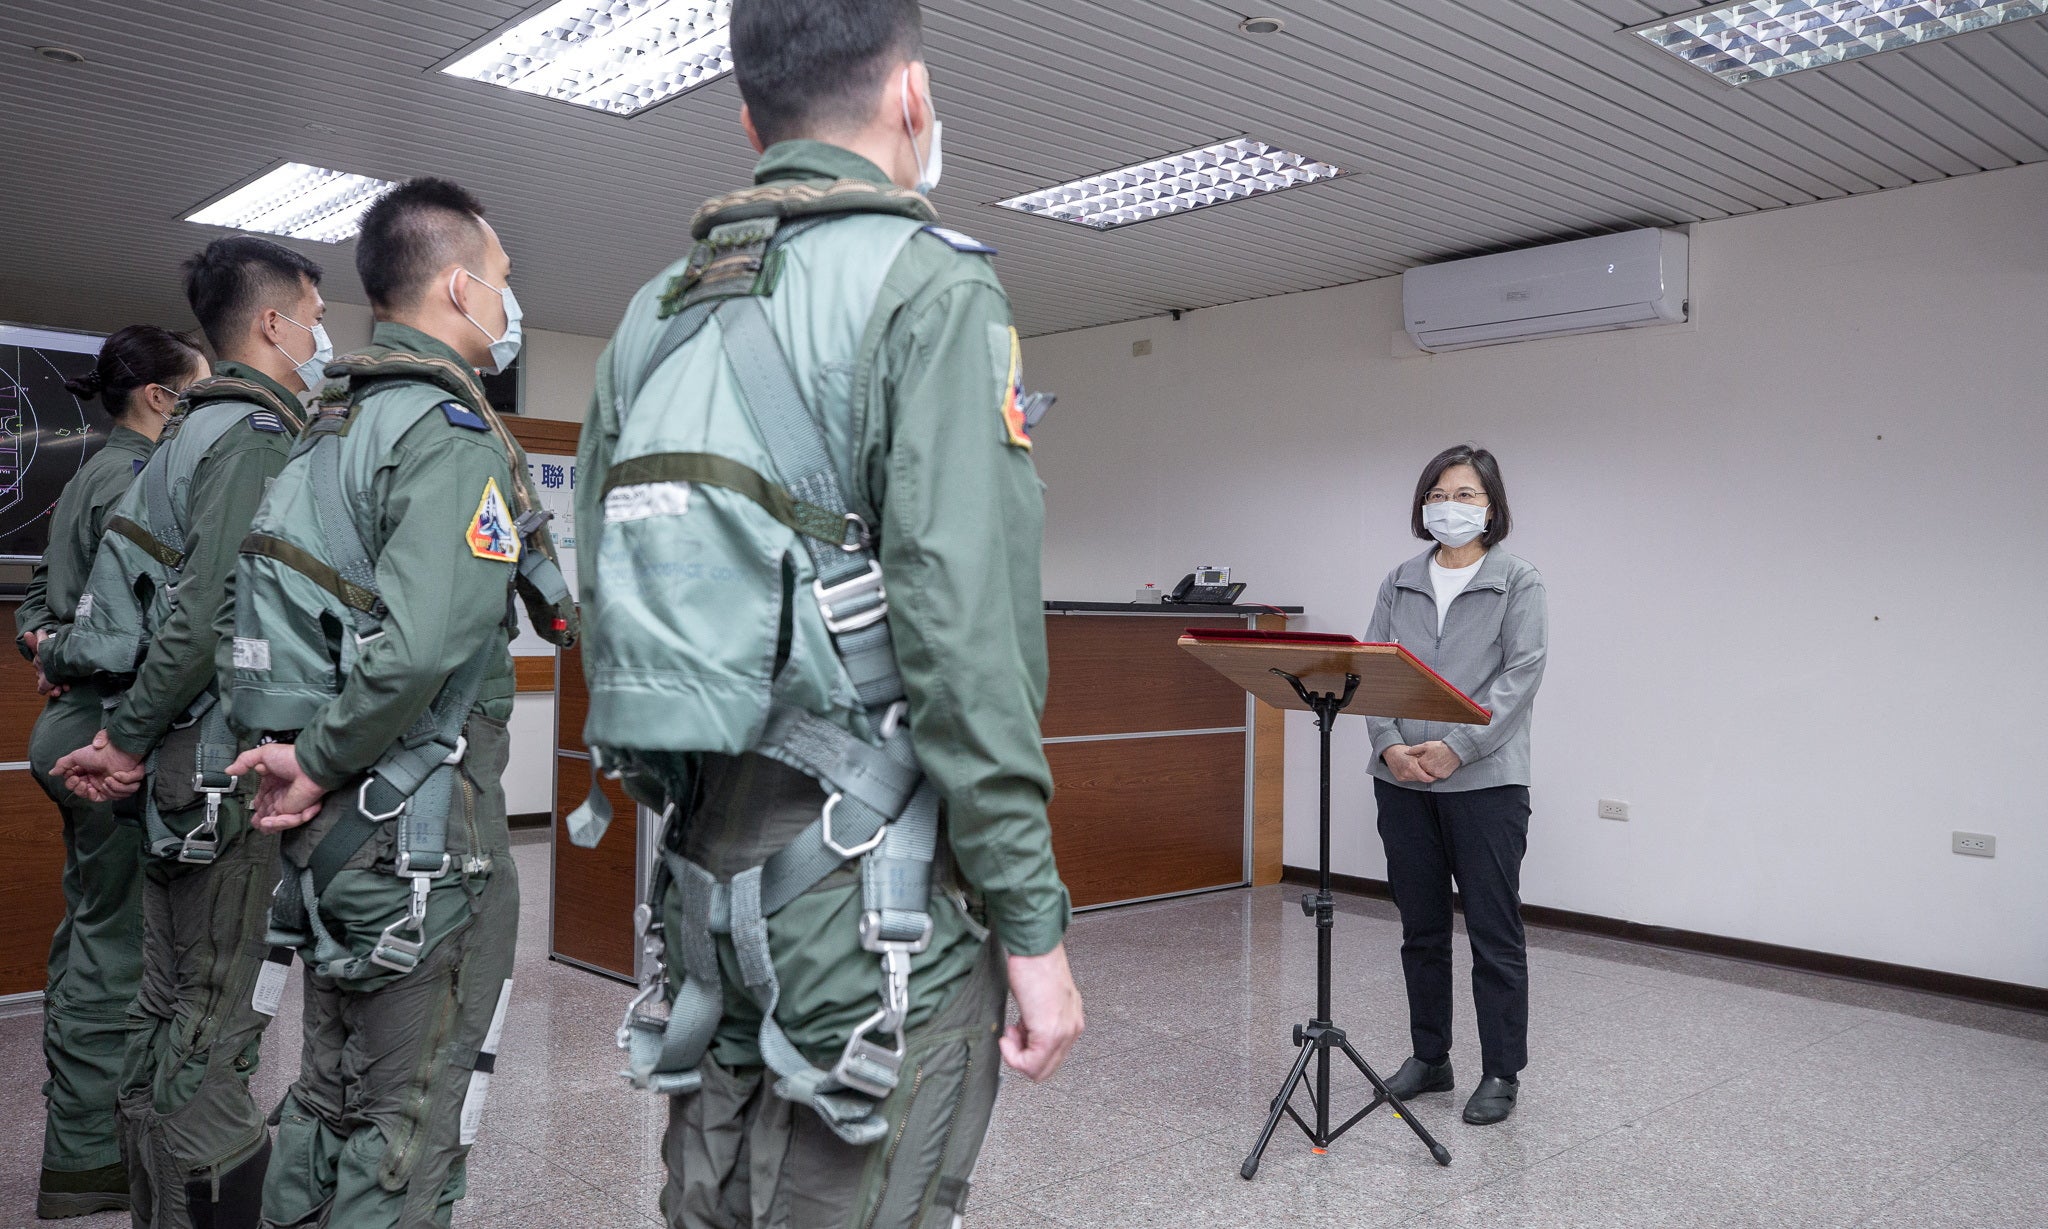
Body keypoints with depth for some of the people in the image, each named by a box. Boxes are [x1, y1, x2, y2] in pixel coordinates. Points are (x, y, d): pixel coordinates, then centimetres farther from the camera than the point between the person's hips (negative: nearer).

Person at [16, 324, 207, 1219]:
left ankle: (81, 1129, 30)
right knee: (115, 942, -3)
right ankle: (83, 1159, 6)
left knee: (90, 929, 17)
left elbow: (38, 603, 19)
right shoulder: (136, 477, -14)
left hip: (76, 731, 11)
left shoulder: (92, 475, 17)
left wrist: (49, 646, 5)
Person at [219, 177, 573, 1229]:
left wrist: (286, 748, 12)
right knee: (413, 1125, 3)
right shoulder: (450, 434, -16)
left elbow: (247, 614, 16)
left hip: (334, 825, 9)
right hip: (424, 830, -9)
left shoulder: (332, 426, 13)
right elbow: (421, 646, -29)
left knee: (331, 1095, 21)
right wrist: (319, 759, -16)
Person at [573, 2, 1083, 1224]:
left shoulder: (655, 315, 13)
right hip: (870, 871, -7)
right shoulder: (929, 286, -9)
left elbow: (604, 598, 13)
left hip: (708, 861, 8)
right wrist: (1032, 924, -13)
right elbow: (965, 627, -18)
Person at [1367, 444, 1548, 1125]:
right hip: (1403, 781, 4)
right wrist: (1389, 744, -11)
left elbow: (1522, 673, -9)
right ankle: (1429, 1058, 26)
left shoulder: (1518, 582, 1)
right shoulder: (1399, 583, 11)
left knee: (1494, 933, 3)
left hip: (1484, 781, -4)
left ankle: (1501, 1073, 15)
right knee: (1421, 929, 13)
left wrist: (1457, 746, -18)